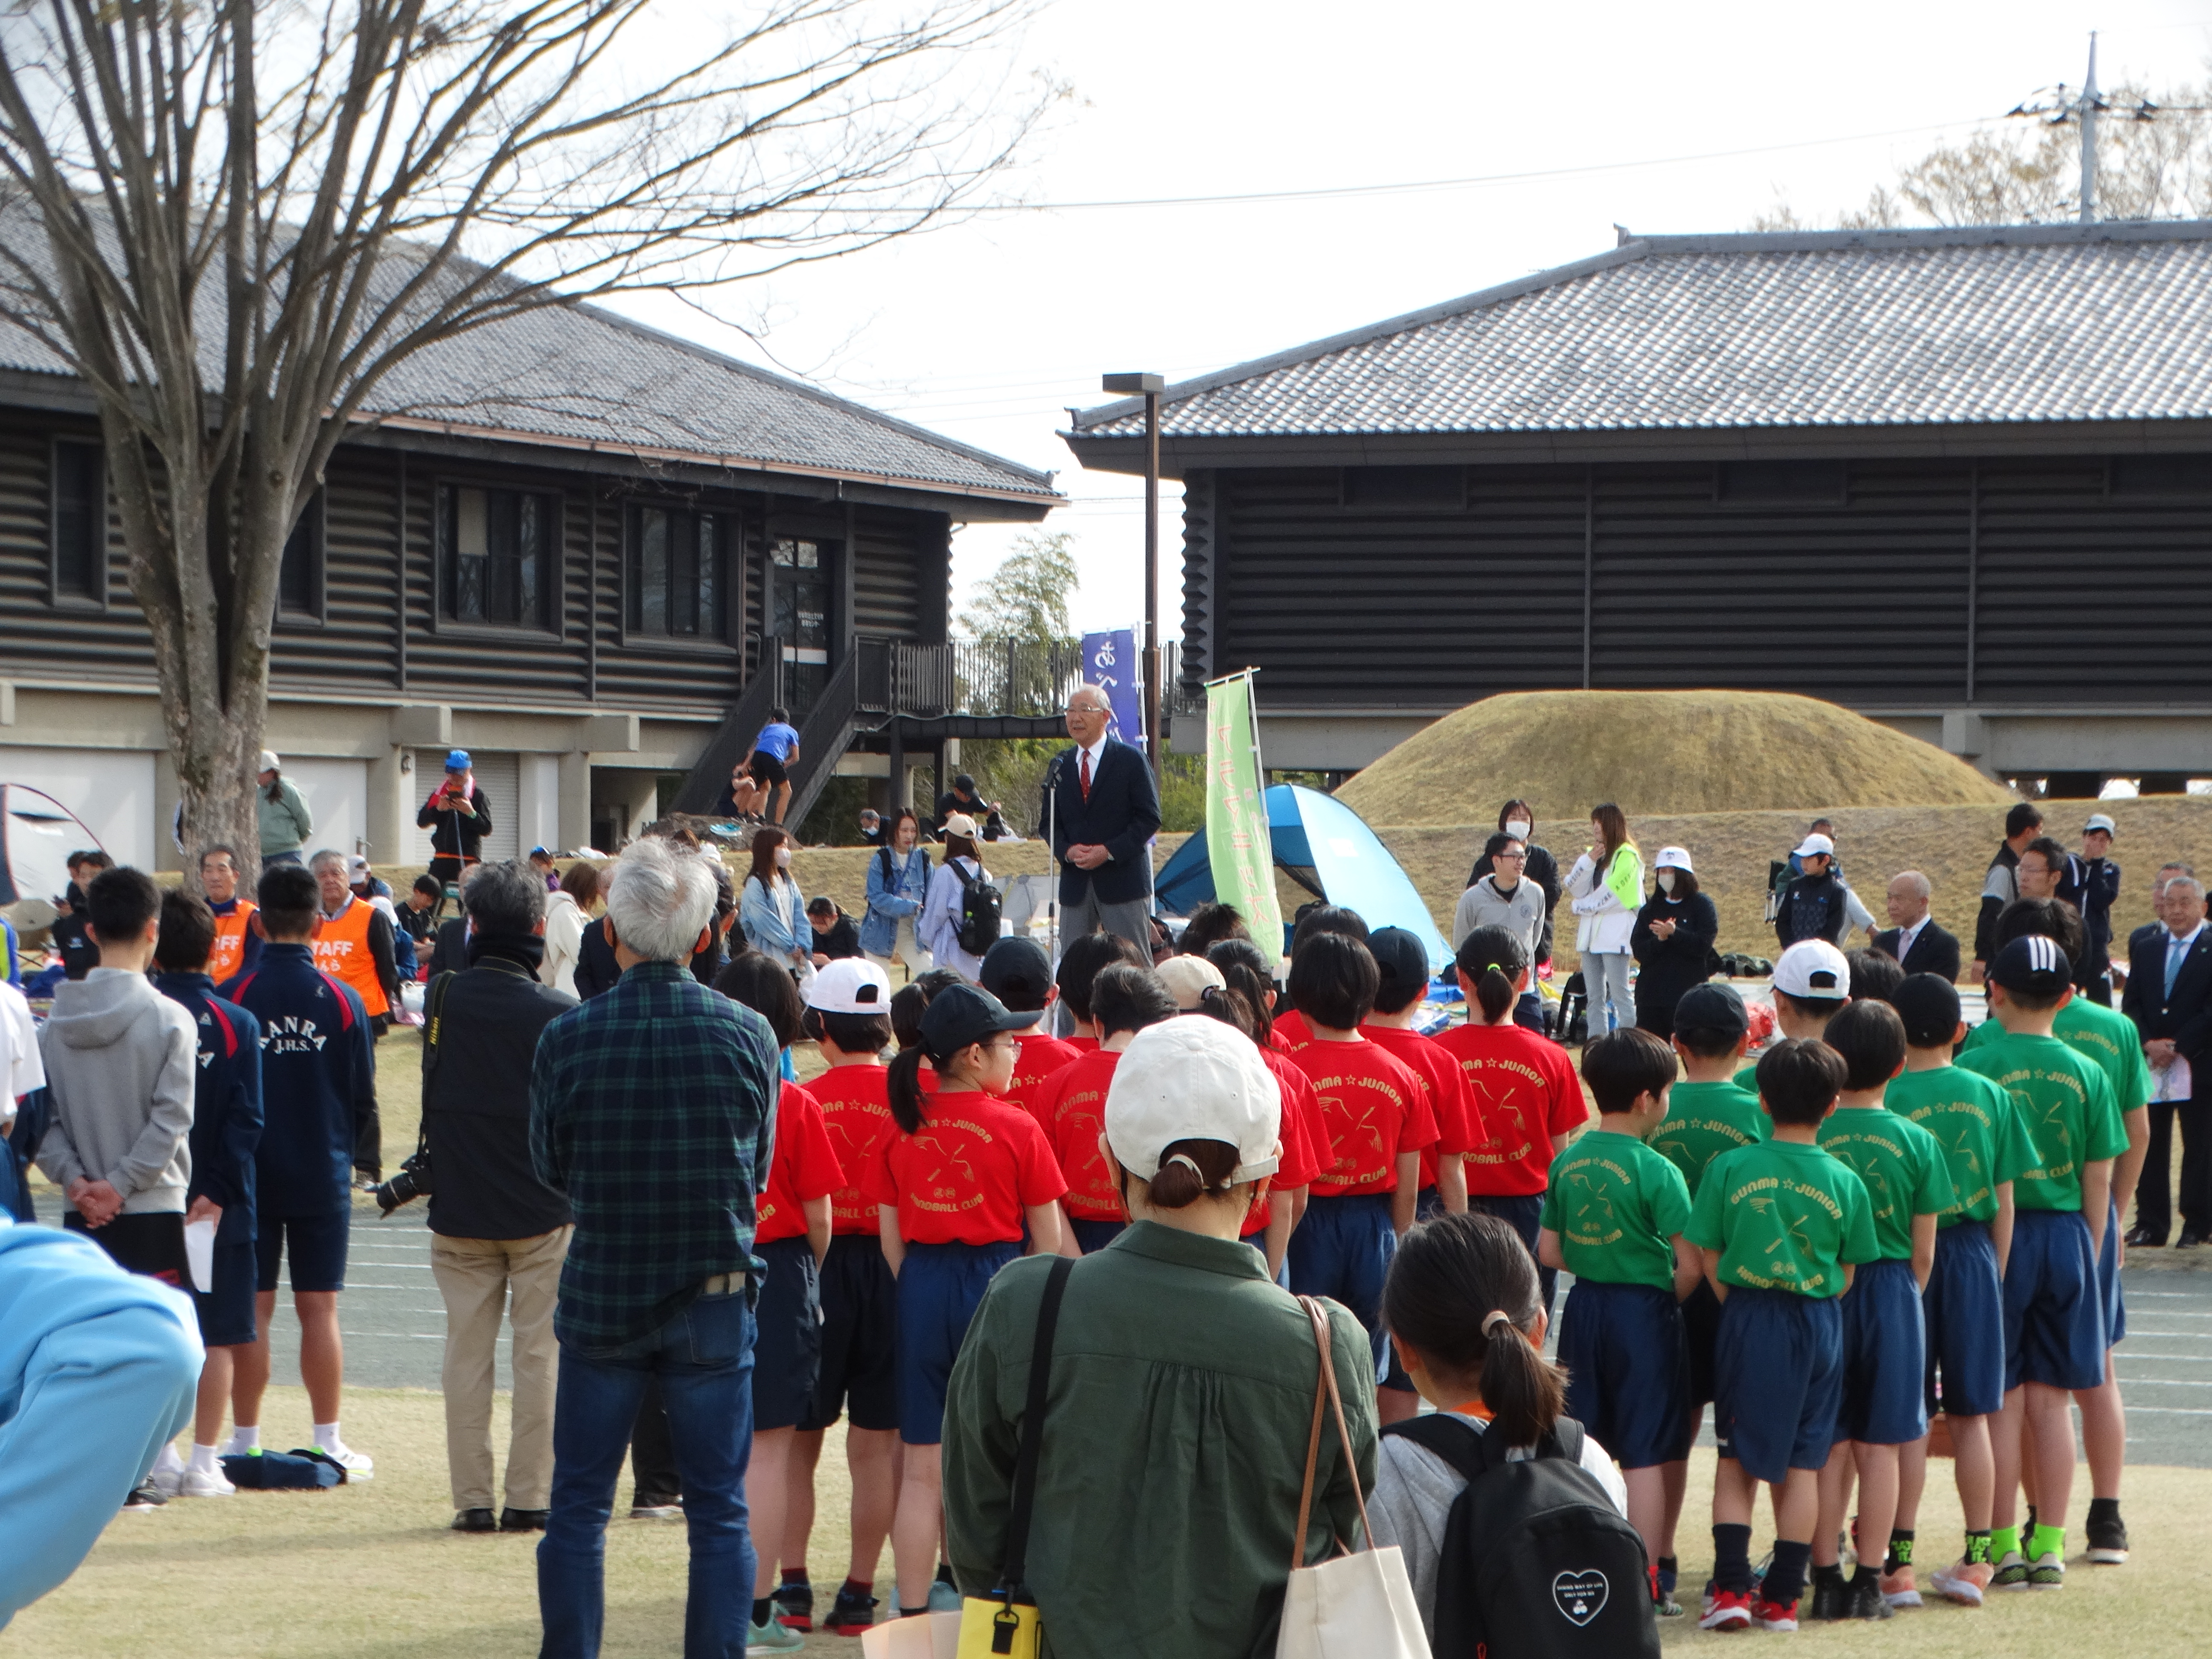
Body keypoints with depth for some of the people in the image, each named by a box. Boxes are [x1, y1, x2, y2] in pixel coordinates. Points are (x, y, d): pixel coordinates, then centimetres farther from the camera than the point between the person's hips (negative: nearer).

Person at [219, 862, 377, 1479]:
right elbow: (364, 1098, 4)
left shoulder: (232, 997, -8)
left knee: (251, 1311, 4)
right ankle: (329, 1444, 4)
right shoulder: (342, 999, -4)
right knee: (319, 1311, 4)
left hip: (249, 1175, -1)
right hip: (323, 1176, 1)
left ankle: (245, 1443, 7)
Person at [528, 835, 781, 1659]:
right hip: (715, 1301, 0)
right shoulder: (748, 1035, -9)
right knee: (720, 1513, 7)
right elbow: (759, 1169, 4)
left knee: (579, 1507, 10)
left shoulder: (566, 1038, -11)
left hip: (599, 1297, 0)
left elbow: (551, 1169, 2)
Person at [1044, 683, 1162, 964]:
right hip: (1075, 882, 4)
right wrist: (1067, 851, -7)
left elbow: (1149, 819, -4)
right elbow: (1050, 821, 14)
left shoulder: (1131, 760, 0)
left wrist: (1109, 851, -14)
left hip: (1121, 879, -4)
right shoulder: (1060, 766, 13)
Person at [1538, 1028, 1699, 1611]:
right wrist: (1668, 1295, 1)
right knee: (1648, 1453, 2)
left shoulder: (1567, 1162, 1)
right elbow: (1690, 1265, -17)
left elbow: (1549, 1252, 7)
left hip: (1584, 1307, 5)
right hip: (1644, 1311, -5)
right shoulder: (1657, 1172, -16)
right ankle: (1646, 1584, 3)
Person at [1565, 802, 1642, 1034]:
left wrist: (1581, 907, 1)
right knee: (1595, 999, 8)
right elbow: (1574, 889, 8)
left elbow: (1611, 894, -13)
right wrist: (1589, 860, -6)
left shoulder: (1626, 856, -6)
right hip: (1591, 934, 8)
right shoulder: (1593, 854, 18)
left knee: (1619, 996, -11)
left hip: (1615, 934, -8)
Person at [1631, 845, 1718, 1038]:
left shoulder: (1702, 905, 3)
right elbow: (1638, 951, 4)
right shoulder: (1650, 910, 14)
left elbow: (1703, 945, -10)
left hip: (1689, 992, -4)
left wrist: (1674, 933, -18)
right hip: (1652, 992, 4)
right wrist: (1659, 940, -14)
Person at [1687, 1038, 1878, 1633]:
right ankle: (1783, 1597, 10)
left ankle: (1731, 1588, 1)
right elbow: (1848, 1273, 1)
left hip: (1747, 1318, -1)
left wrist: (1741, 1311, 10)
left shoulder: (1730, 1168, -8)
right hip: (1818, 1323, 1)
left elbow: (1709, 1257, -3)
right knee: (1802, 1464, 9)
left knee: (1736, 1458, 10)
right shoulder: (1845, 1182, -5)